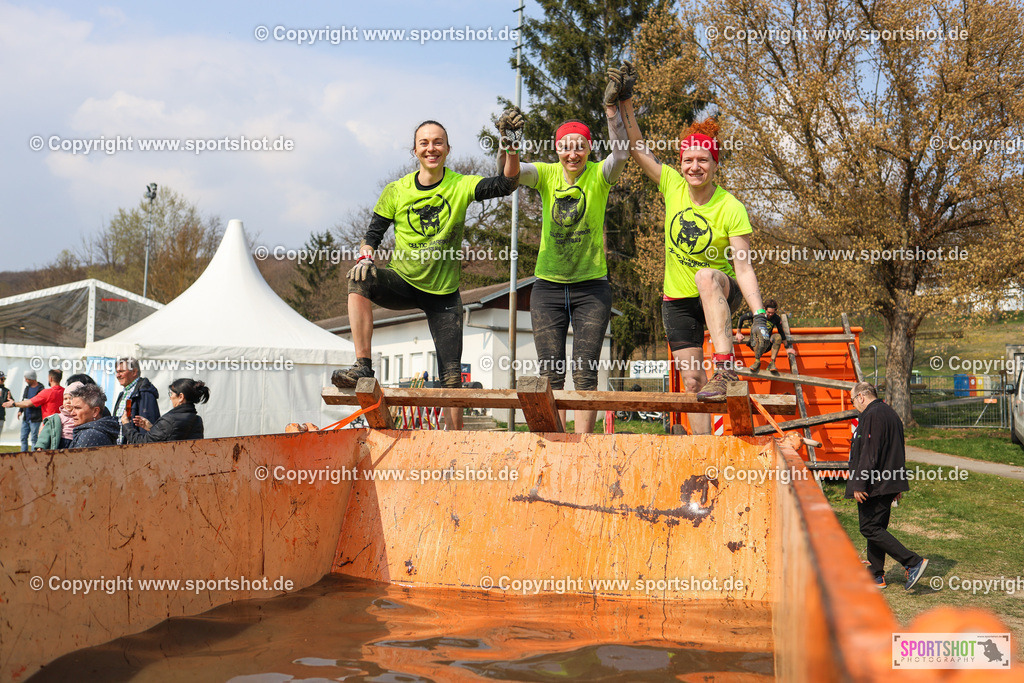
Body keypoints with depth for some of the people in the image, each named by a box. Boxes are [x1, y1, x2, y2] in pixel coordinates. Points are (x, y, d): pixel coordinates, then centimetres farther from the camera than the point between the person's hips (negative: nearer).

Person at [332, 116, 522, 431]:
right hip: (403, 284, 1)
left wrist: (512, 149, -38)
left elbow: (506, 184, -21)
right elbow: (374, 233, 3)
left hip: (445, 293, -1)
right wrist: (365, 258, -18)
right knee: (360, 280, -31)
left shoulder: (461, 186, -6)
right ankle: (363, 367, -31)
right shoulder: (397, 191, -2)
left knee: (451, 378, -3)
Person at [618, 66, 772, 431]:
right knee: (692, 381, 0)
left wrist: (759, 315, -30)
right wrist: (625, 102, -15)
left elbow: (743, 267, -21)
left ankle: (726, 368, -45)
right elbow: (637, 148, -7)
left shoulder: (731, 209, -17)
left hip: (721, 293, -4)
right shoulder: (673, 186, -7)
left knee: (708, 276, -40)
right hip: (678, 300, 4)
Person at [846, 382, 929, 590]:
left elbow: (869, 454, -23)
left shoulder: (872, 416, -16)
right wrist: (899, 484, 27)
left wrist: (859, 485, -22)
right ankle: (876, 576, 19)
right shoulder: (890, 413, 17)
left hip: (874, 486, -10)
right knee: (876, 527, 14)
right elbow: (897, 451, 22)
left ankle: (913, 562, -12)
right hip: (889, 484, 10)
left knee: (870, 528, -7)